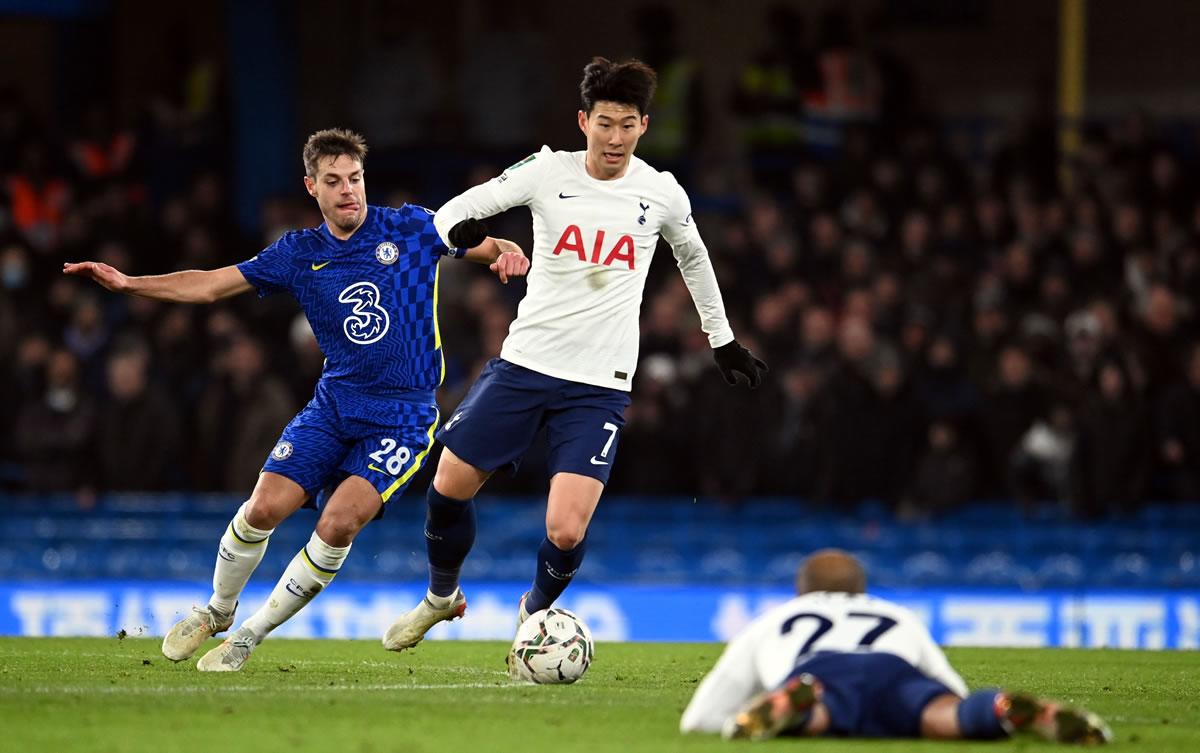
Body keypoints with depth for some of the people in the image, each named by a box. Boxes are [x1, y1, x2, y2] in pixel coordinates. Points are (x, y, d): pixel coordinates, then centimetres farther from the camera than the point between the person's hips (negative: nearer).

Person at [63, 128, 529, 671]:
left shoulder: (411, 229, -1)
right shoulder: (299, 254, 5)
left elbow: (488, 249, 6)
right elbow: (208, 286, 5)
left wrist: (508, 255, -19)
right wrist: (128, 283, -7)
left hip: (402, 417, -3)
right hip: (333, 406, 3)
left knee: (339, 524, -21)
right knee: (264, 507, -14)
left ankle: (252, 634, -3)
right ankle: (217, 611, 16)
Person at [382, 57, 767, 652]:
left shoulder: (661, 193, -1)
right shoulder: (548, 172, -3)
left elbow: (693, 257, 20)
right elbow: (455, 211, -1)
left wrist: (722, 340, 27)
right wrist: (460, 229, -26)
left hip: (599, 386, -1)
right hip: (525, 361, 1)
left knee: (566, 532, -13)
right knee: (449, 487, 2)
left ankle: (535, 612, 20)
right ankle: (441, 597, 33)